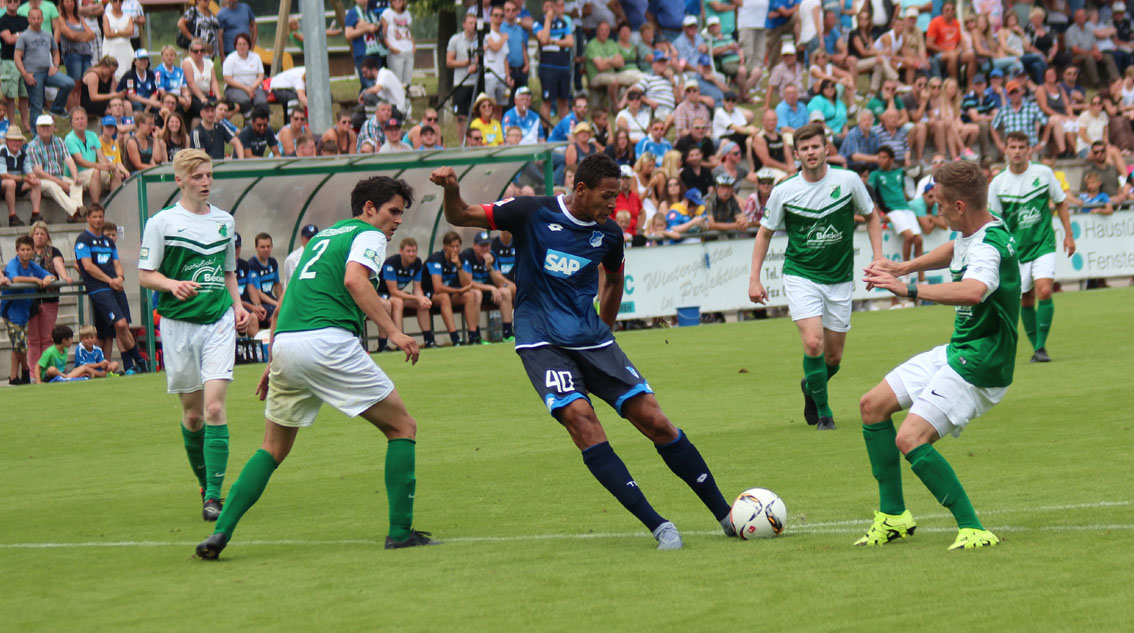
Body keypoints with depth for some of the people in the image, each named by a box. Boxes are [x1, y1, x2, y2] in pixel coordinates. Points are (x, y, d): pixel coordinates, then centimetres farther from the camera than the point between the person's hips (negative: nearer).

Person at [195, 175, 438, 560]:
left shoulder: (321, 237, 30)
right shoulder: (369, 235, 6)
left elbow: (284, 303, 30)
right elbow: (354, 280, -15)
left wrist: (274, 361, 33)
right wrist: (392, 331, -17)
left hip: (284, 342, 7)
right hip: (329, 340, -7)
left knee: (273, 450, 19)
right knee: (402, 428, 6)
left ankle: (221, 532, 4)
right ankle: (400, 532, -1)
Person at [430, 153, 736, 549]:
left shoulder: (608, 234, 3)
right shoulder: (533, 213, -7)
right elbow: (460, 217, -2)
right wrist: (451, 189, -21)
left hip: (591, 339, 3)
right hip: (541, 341, -3)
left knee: (654, 420, -5)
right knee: (581, 417, -25)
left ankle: (725, 515, 7)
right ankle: (657, 526, -24)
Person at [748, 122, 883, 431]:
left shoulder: (848, 181, -6)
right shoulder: (783, 192, -7)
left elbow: (871, 217, 9)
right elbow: (765, 232, 6)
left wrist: (878, 260, -1)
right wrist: (754, 278, 1)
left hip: (839, 279, 2)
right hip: (801, 276, -2)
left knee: (833, 357, 7)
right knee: (813, 343, -20)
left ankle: (810, 388, 40)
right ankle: (823, 412, -3)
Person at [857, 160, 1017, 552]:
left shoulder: (989, 246, -26)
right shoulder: (970, 236, 5)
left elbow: (973, 292, -49)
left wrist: (910, 289, -46)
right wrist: (904, 267, 21)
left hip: (978, 368, -11)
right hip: (955, 353, 11)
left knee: (910, 439, -23)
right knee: (873, 404, 14)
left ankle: (973, 529, -19)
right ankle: (893, 516, 21)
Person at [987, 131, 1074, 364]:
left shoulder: (1043, 173, -3)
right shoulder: (997, 183, -4)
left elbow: (1060, 202, 9)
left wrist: (1068, 235, 6)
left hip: (1043, 244, -1)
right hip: (1017, 249, 1)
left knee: (1044, 291, -18)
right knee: (1026, 300, 5)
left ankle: (1041, 347, -12)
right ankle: (1036, 347, 19)